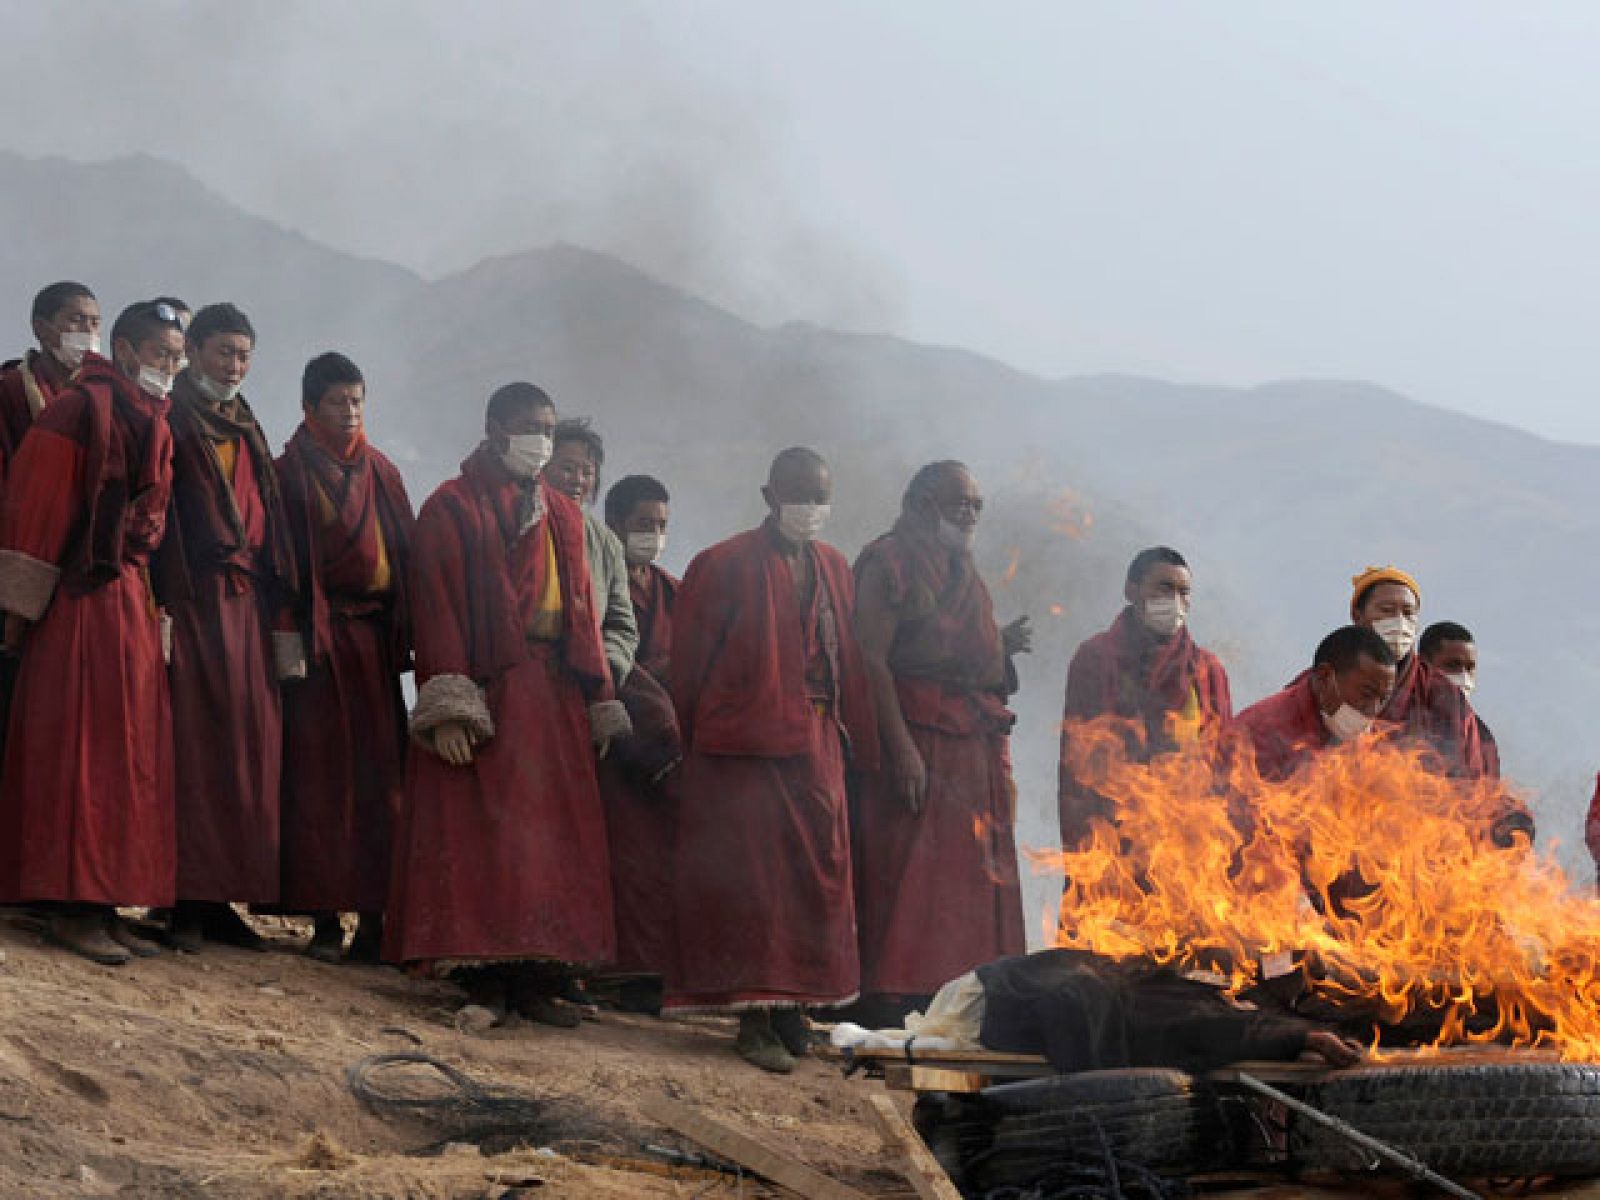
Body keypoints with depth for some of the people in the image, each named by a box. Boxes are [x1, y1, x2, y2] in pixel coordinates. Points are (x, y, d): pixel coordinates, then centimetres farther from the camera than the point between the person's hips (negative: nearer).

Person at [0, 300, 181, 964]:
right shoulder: (82, 406, -8)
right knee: (81, 747, -8)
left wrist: (157, 606, 11)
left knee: (128, 753, 7)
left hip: (134, 603, 9)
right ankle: (73, 905, -6)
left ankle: (100, 904, 10)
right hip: (83, 602, -8)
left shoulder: (154, 422, 17)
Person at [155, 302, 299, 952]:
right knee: (190, 742, -10)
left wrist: (279, 608, 11)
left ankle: (220, 897, 4)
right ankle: (185, 902, -11)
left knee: (249, 746, 1)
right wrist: (155, 602, -19)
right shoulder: (168, 420, 3)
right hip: (189, 599, -6)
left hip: (246, 605, 7)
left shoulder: (249, 434, 23)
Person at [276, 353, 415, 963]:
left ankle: (374, 917, -3)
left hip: (373, 637, 4)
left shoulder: (382, 473, 16)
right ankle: (325, 918, -5)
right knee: (319, 775, -6)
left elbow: (406, 553, 13)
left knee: (380, 774, -3)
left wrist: (409, 634, 2)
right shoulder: (288, 474, 4)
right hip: (314, 637, -4)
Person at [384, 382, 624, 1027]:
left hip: (555, 696, 6)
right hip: (485, 692, -6)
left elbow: (582, 609, 18)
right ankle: (484, 979, -6)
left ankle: (538, 979, 2)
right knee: (479, 832, -8)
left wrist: (600, 704, 10)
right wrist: (447, 706, -18)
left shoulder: (562, 516, 18)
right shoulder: (452, 508, 1)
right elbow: (437, 606, -7)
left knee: (554, 838, 1)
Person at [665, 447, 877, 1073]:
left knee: (815, 874, 5)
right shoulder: (723, 566, -3)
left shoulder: (833, 568, 14)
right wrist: (684, 747, -3)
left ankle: (790, 1005, 14)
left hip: (815, 747, 6)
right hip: (741, 744, -6)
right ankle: (754, 1018, -5)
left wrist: (863, 745, 12)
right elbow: (687, 664, -2)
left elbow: (849, 661, 16)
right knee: (747, 877, -6)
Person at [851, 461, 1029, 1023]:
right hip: (916, 739, -9)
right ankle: (888, 1009, -13)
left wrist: (1002, 646, 6)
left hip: (974, 748, 9)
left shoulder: (960, 572, 22)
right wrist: (900, 747, -21)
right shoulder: (889, 562, -4)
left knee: (969, 882, 5)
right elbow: (872, 659, -13)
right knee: (906, 872, -12)